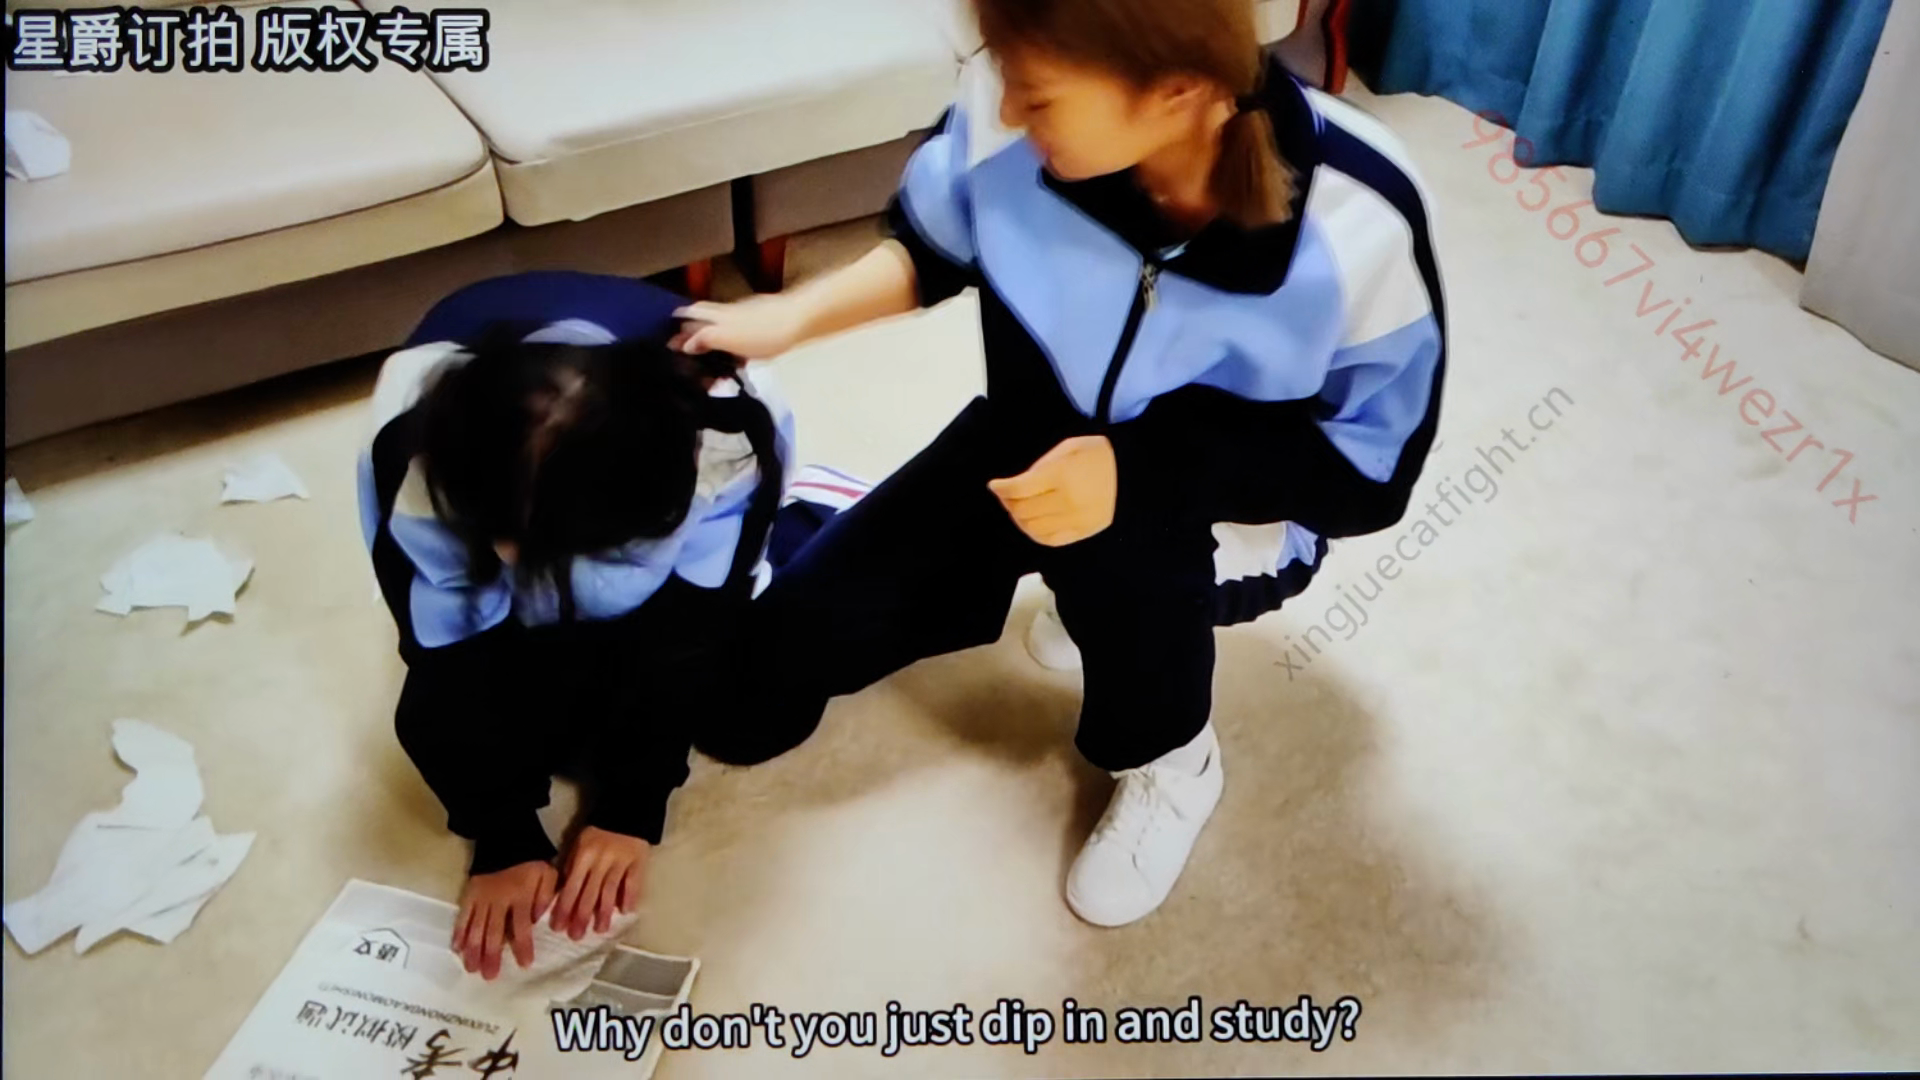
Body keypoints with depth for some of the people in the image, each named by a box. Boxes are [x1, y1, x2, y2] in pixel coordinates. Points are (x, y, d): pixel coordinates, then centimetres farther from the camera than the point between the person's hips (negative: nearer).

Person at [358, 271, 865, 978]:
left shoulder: (732, 432, -41)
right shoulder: (414, 451, -40)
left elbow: (684, 627, -28)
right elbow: (454, 651, -28)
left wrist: (630, 812, -26)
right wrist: (505, 840, -28)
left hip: (670, 522, -1)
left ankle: (771, 506, 16)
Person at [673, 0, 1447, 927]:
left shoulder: (1360, 222, -31)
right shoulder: (1008, 114, -24)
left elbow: (1372, 471, -22)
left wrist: (1141, 470, -36)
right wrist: (794, 317, -16)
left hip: (1230, 507, -2)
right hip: (1034, 444, 3)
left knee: (1120, 542, -42)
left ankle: (1168, 760, -7)